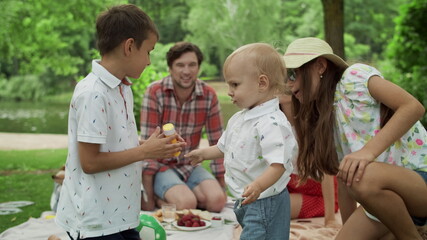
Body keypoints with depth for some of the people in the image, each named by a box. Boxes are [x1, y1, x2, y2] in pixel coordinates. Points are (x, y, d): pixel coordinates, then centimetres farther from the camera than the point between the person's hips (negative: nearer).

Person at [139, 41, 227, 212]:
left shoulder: (209, 95, -7)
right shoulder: (155, 93, -16)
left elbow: (216, 142, 0)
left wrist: (222, 188, 2)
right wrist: (148, 195, -19)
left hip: (189, 166, 4)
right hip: (161, 166, -4)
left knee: (217, 201, -22)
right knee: (187, 204, -29)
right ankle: (158, 197, -1)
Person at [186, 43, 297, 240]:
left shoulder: (272, 123, -23)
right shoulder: (239, 118, 9)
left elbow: (278, 165, -31)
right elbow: (224, 147, 27)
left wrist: (258, 186, -43)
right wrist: (204, 153, 25)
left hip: (265, 203, -9)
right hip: (245, 201, 9)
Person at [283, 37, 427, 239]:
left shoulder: (354, 76, -8)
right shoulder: (322, 115, 13)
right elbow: (343, 178, 14)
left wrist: (368, 151, -30)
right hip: (386, 196, 7)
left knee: (365, 177, -36)